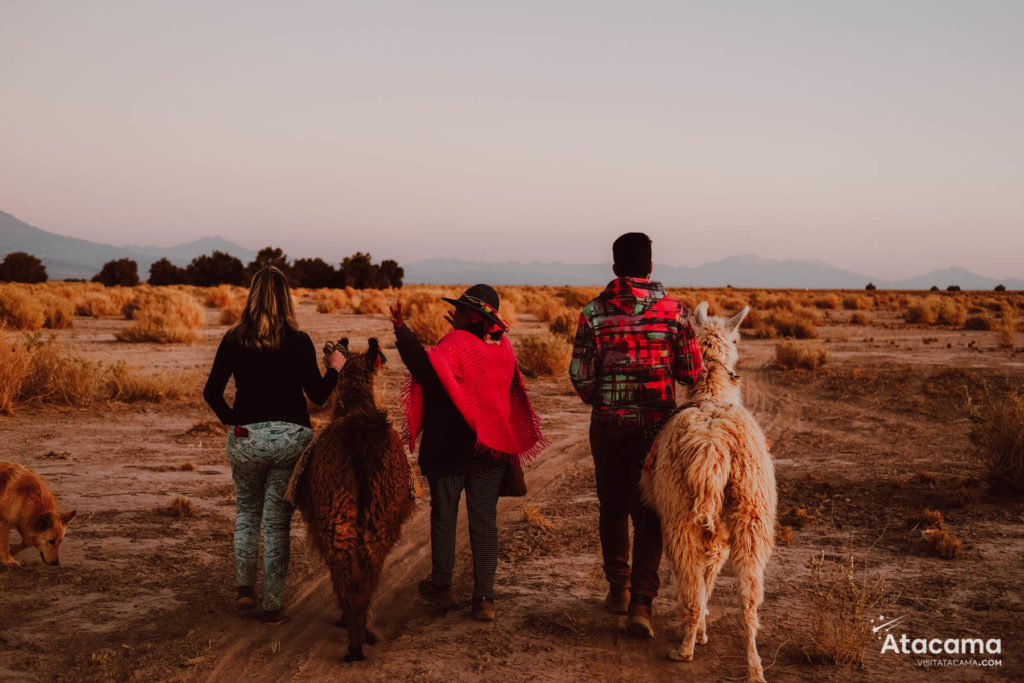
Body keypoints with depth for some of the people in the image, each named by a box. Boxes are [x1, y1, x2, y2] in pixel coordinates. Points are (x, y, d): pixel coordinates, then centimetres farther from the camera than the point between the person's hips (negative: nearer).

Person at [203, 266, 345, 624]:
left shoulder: (233, 339, -2)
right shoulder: (297, 341, -7)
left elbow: (211, 392, -2)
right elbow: (318, 395, -6)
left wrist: (230, 419, 13)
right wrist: (334, 367, 11)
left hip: (245, 437, 2)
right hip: (290, 437, -1)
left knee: (246, 511, 22)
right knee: (277, 522, 5)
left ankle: (245, 588, 14)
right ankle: (272, 605, 8)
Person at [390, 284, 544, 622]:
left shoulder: (457, 343, -16)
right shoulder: (503, 347, 5)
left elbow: (428, 369, -32)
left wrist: (403, 332, -29)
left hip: (450, 447, -5)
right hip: (491, 449, 5)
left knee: (443, 516, 12)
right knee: (484, 521, 7)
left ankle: (441, 586, 24)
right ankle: (484, 598, 4)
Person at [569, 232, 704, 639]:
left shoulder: (595, 311, -6)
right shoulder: (674, 310, -5)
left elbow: (580, 375, -7)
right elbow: (692, 373, -4)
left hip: (608, 423, 1)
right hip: (657, 424, 0)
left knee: (613, 508, 17)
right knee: (649, 512, 5)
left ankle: (619, 589, 30)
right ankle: (641, 603, -4)